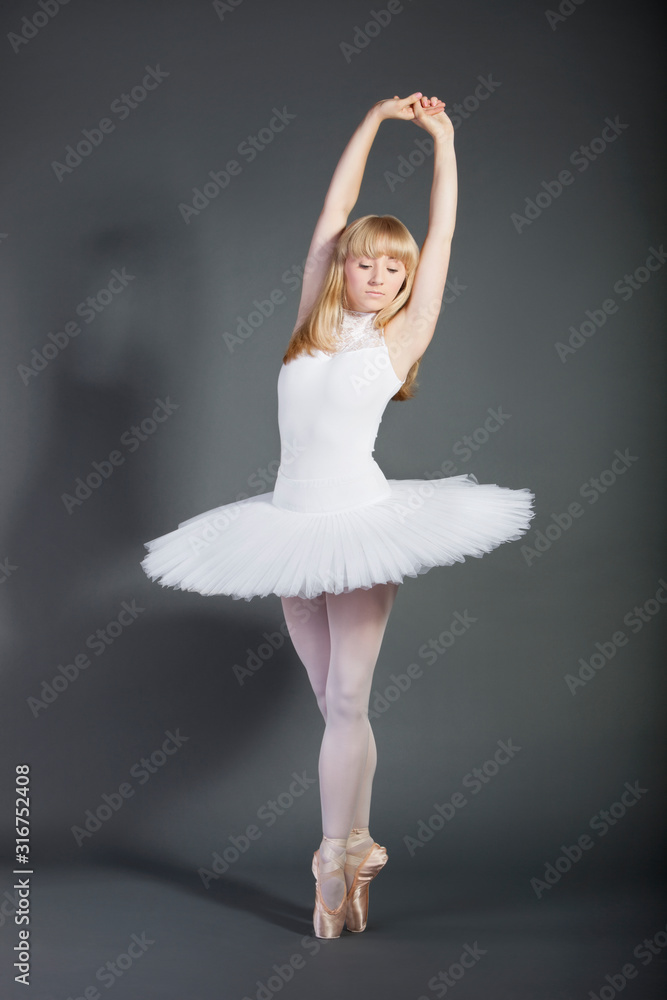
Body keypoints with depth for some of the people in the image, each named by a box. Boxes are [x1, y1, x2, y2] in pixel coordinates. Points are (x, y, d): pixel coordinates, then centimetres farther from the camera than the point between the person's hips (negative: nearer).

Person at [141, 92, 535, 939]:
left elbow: (441, 238, 3)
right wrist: (374, 120, 17)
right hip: (292, 524, 4)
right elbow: (334, 214, 13)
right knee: (330, 702, 9)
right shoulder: (314, 322, 9)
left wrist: (443, 138, 9)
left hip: (361, 522, -4)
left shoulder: (400, 337, 1)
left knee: (346, 701, -3)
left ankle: (336, 860, 6)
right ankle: (357, 846, 21)